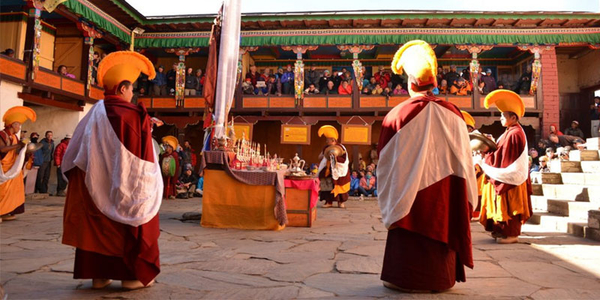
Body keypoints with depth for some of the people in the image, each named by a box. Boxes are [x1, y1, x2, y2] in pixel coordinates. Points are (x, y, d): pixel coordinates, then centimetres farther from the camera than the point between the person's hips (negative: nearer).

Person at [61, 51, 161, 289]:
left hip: (96, 184, 5)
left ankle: (98, 274, 20)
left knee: (98, 225, 13)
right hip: (125, 185, -5)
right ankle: (134, 274, 11)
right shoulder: (132, 114, -15)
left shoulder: (95, 112, 1)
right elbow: (143, 153, -13)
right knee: (131, 224, 7)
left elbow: (76, 151, 9)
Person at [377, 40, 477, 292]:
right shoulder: (452, 113, -1)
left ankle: (407, 278, 14)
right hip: (444, 191, 4)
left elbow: (386, 159, -5)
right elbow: (463, 157, 6)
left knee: (410, 238, 6)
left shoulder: (399, 115, -13)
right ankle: (442, 276, 26)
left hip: (410, 190, -4)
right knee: (442, 228, 16)